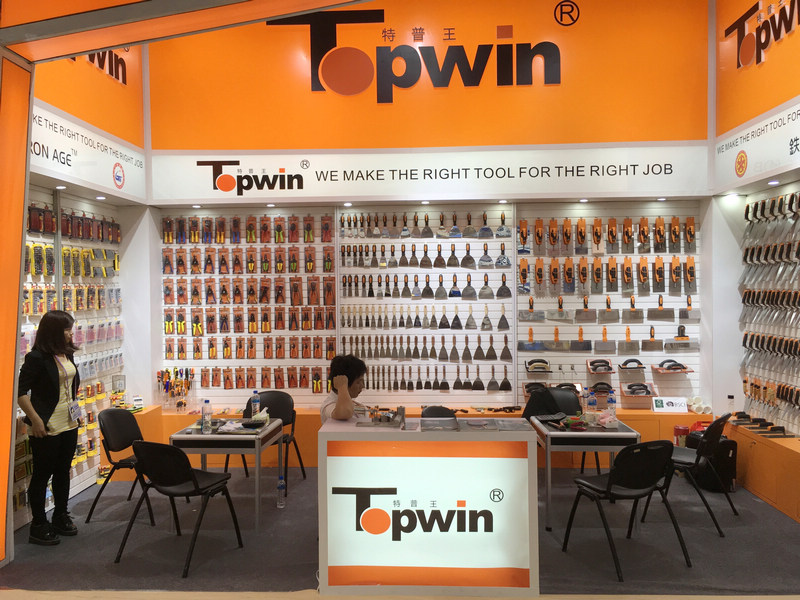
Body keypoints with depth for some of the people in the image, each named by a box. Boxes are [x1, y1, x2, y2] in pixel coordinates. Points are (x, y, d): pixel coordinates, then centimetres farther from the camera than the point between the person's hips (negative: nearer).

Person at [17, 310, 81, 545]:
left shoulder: (67, 355, 7)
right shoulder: (37, 358, -16)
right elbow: (21, 392, -16)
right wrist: (36, 420, -19)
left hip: (69, 424, 7)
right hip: (46, 428, -7)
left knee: (63, 471, 16)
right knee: (42, 474, 4)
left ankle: (61, 517, 31)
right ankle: (39, 526, 17)